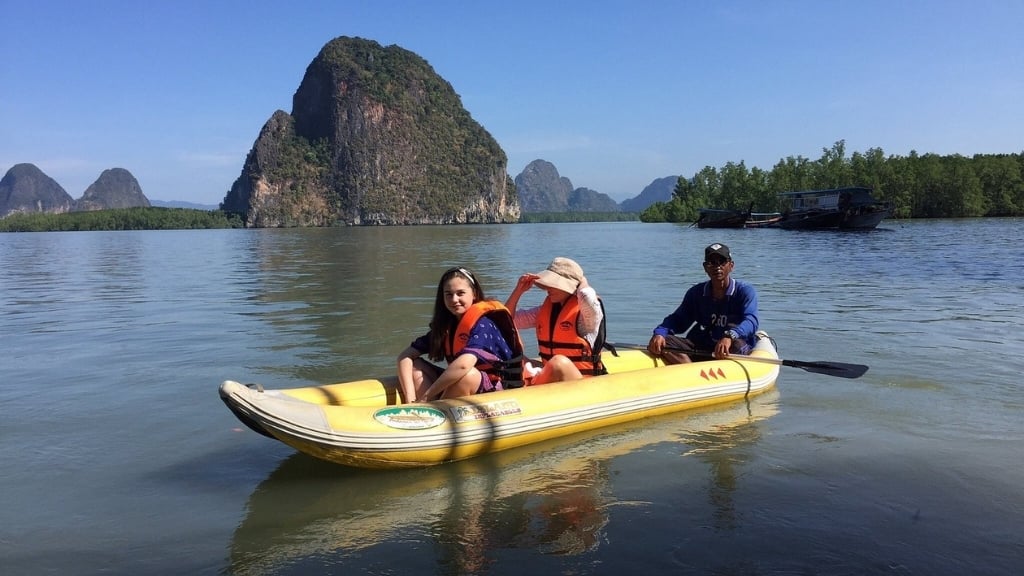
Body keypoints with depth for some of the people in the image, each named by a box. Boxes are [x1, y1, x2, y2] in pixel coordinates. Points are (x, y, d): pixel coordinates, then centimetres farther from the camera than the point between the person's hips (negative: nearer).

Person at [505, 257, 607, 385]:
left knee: (559, 362, -37)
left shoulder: (585, 310, -8)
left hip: (581, 384, -7)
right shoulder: (545, 308, 12)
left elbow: (587, 297, -36)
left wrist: (583, 282, -11)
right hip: (550, 376, 7)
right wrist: (519, 290, 3)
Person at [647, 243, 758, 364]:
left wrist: (729, 337, -43)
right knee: (664, 341, -18)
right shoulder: (696, 292, 8)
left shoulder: (745, 291, -5)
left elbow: (751, 321, -21)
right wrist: (659, 333, -21)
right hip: (701, 348, 4)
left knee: (736, 344, -38)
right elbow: (678, 319, 3)